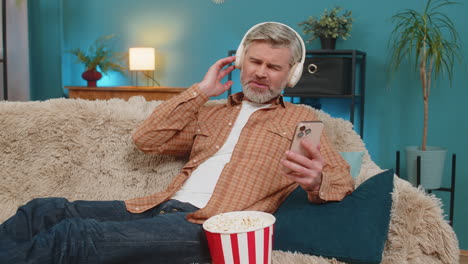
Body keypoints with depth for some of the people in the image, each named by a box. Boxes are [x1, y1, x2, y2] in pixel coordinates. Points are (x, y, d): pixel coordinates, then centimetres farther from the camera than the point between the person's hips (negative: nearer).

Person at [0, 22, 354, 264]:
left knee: (72, 236, -27)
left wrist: (316, 181, -23)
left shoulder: (299, 118, 15)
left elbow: (342, 178, 3)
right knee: (46, 210, -14)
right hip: (163, 207, 6)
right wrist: (200, 91, 13)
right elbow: (147, 139, 15)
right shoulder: (211, 111, 26)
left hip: (212, 227, -6)